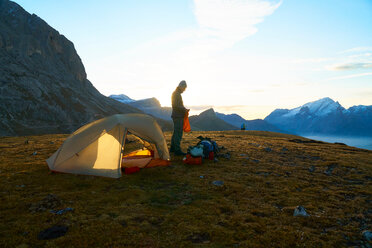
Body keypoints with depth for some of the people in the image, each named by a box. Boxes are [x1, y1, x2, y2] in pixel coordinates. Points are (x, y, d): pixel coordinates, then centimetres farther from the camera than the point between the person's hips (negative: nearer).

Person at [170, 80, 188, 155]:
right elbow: (175, 105, -22)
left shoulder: (176, 93, 20)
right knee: (178, 133, -11)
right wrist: (184, 109, -16)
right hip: (178, 116, -11)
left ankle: (172, 148, 23)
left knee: (176, 132, 16)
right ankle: (177, 150, -10)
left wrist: (184, 109, 13)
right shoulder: (176, 93, -13)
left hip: (177, 116, 11)